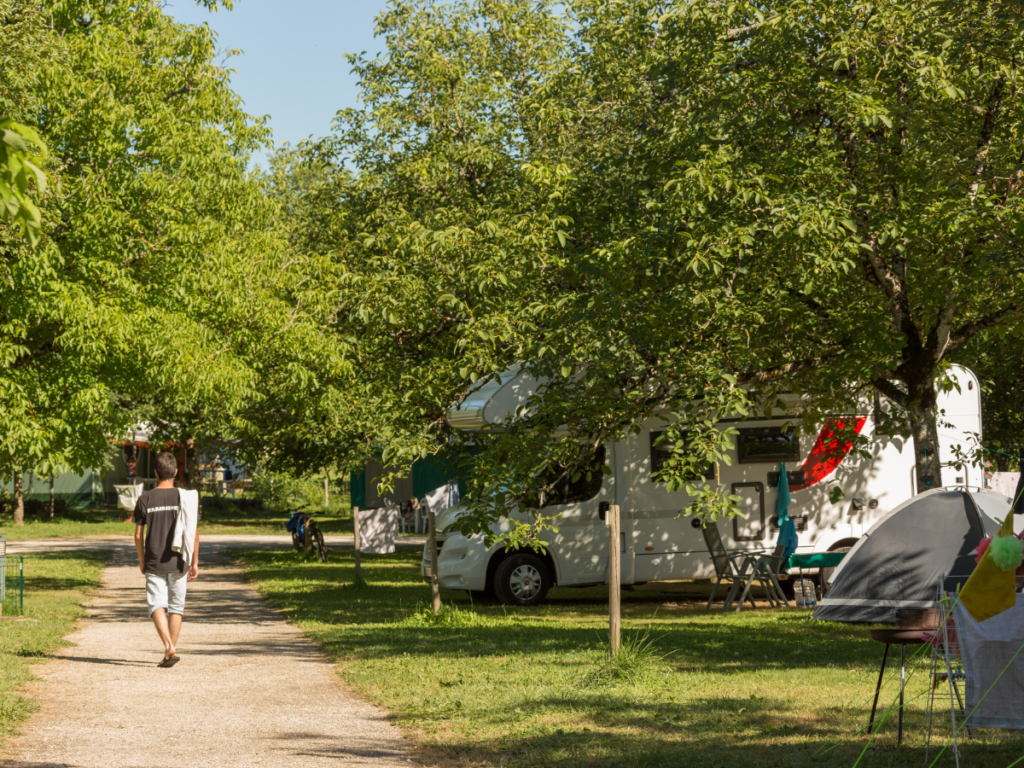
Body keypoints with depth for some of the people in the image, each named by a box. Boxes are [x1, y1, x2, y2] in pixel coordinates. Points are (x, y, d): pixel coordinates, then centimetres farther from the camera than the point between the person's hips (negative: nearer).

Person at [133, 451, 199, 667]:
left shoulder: (145, 499, -2)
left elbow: (138, 535, -1)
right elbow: (193, 532, -3)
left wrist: (141, 560, 13)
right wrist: (194, 562, 5)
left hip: (154, 564, -1)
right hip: (178, 563, 1)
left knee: (157, 605, -2)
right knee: (176, 607, 12)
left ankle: (168, 646, -23)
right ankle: (170, 652, 16)